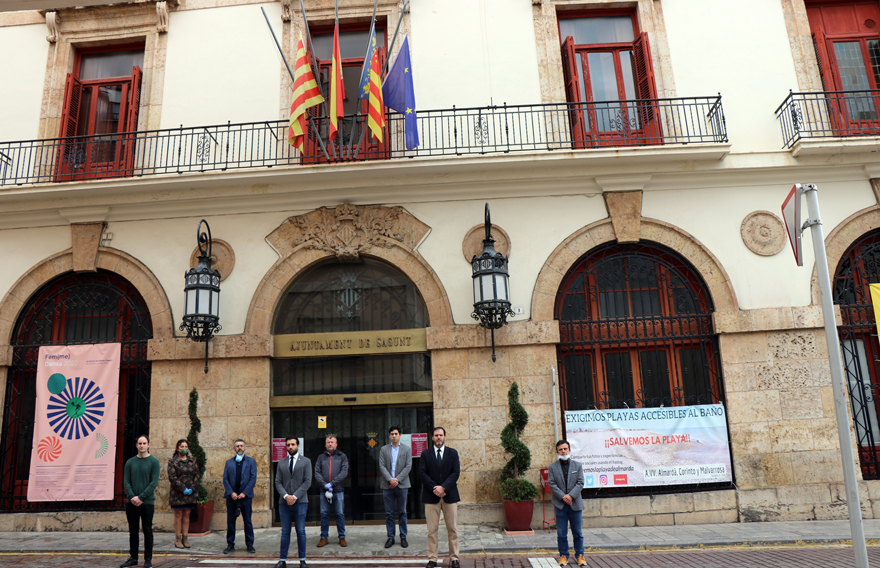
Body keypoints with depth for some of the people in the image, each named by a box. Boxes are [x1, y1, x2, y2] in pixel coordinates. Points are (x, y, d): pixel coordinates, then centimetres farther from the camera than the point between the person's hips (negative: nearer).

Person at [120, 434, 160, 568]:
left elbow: (154, 483, -8)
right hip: (131, 502, 3)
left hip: (147, 502, -3)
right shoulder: (130, 462, 8)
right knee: (133, 531, 10)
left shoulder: (154, 462, -2)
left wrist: (141, 497, -15)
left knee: (147, 531, 2)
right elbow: (126, 482, 4)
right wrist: (132, 497, -11)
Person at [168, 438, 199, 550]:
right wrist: (183, 489, -14)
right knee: (178, 515, -1)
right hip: (177, 493, -3)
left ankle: (185, 538, 9)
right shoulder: (172, 461, -2)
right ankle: (178, 539, 6)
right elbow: (172, 477, -9)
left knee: (186, 515, 5)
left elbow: (196, 475, 8)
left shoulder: (192, 461, 10)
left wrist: (192, 488, -6)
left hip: (190, 493, 4)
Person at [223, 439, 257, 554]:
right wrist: (231, 493, -8)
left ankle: (250, 545, 10)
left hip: (246, 496, -2)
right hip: (231, 496, 2)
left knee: (247, 521, 2)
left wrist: (244, 493, -10)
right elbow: (225, 479, 5)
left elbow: (253, 478, 0)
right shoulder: (229, 462, 12)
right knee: (230, 521, 5)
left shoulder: (251, 461, 7)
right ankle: (230, 544, 16)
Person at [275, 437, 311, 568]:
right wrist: (286, 496, -10)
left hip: (300, 501, -2)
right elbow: (278, 482, 6)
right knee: (285, 532, 5)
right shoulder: (281, 463, 12)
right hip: (284, 502, 2)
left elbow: (307, 482, -2)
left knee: (301, 531, 1)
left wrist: (295, 496, -11)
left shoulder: (306, 461, 5)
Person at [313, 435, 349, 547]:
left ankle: (342, 537, 11)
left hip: (338, 491, -1)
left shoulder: (342, 457, 7)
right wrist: (325, 485, -11)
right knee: (324, 514, 4)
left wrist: (332, 483, -12)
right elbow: (317, 473, 3)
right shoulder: (321, 457, 12)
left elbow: (344, 473, -3)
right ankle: (324, 537, 15)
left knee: (340, 514, 1)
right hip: (324, 491, 1)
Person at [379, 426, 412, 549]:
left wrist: (397, 479, -11)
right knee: (389, 513, 4)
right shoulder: (383, 449, 9)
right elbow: (381, 466, 1)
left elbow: (408, 466, -1)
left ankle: (403, 537, 13)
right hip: (387, 485, 1)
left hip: (401, 484, -1)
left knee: (402, 512, 4)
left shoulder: (407, 449, 6)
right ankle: (390, 537, 12)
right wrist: (390, 479, -13)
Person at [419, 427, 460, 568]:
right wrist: (434, 488, -13)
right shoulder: (425, 454, 7)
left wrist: (443, 487, -13)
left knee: (453, 529, 4)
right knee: (432, 530, 1)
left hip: (449, 495, 1)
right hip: (431, 496, 0)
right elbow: (422, 473, -2)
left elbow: (456, 472, -2)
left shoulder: (453, 453, 8)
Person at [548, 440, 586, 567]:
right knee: (561, 533, 4)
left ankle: (579, 555, 21)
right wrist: (563, 496, -15)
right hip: (560, 504, 0)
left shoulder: (578, 465, 5)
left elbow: (580, 483, -2)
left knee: (578, 532, 8)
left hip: (575, 504, 1)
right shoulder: (552, 467, 3)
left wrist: (571, 495, -14)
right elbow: (551, 484, -4)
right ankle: (563, 555, 16)